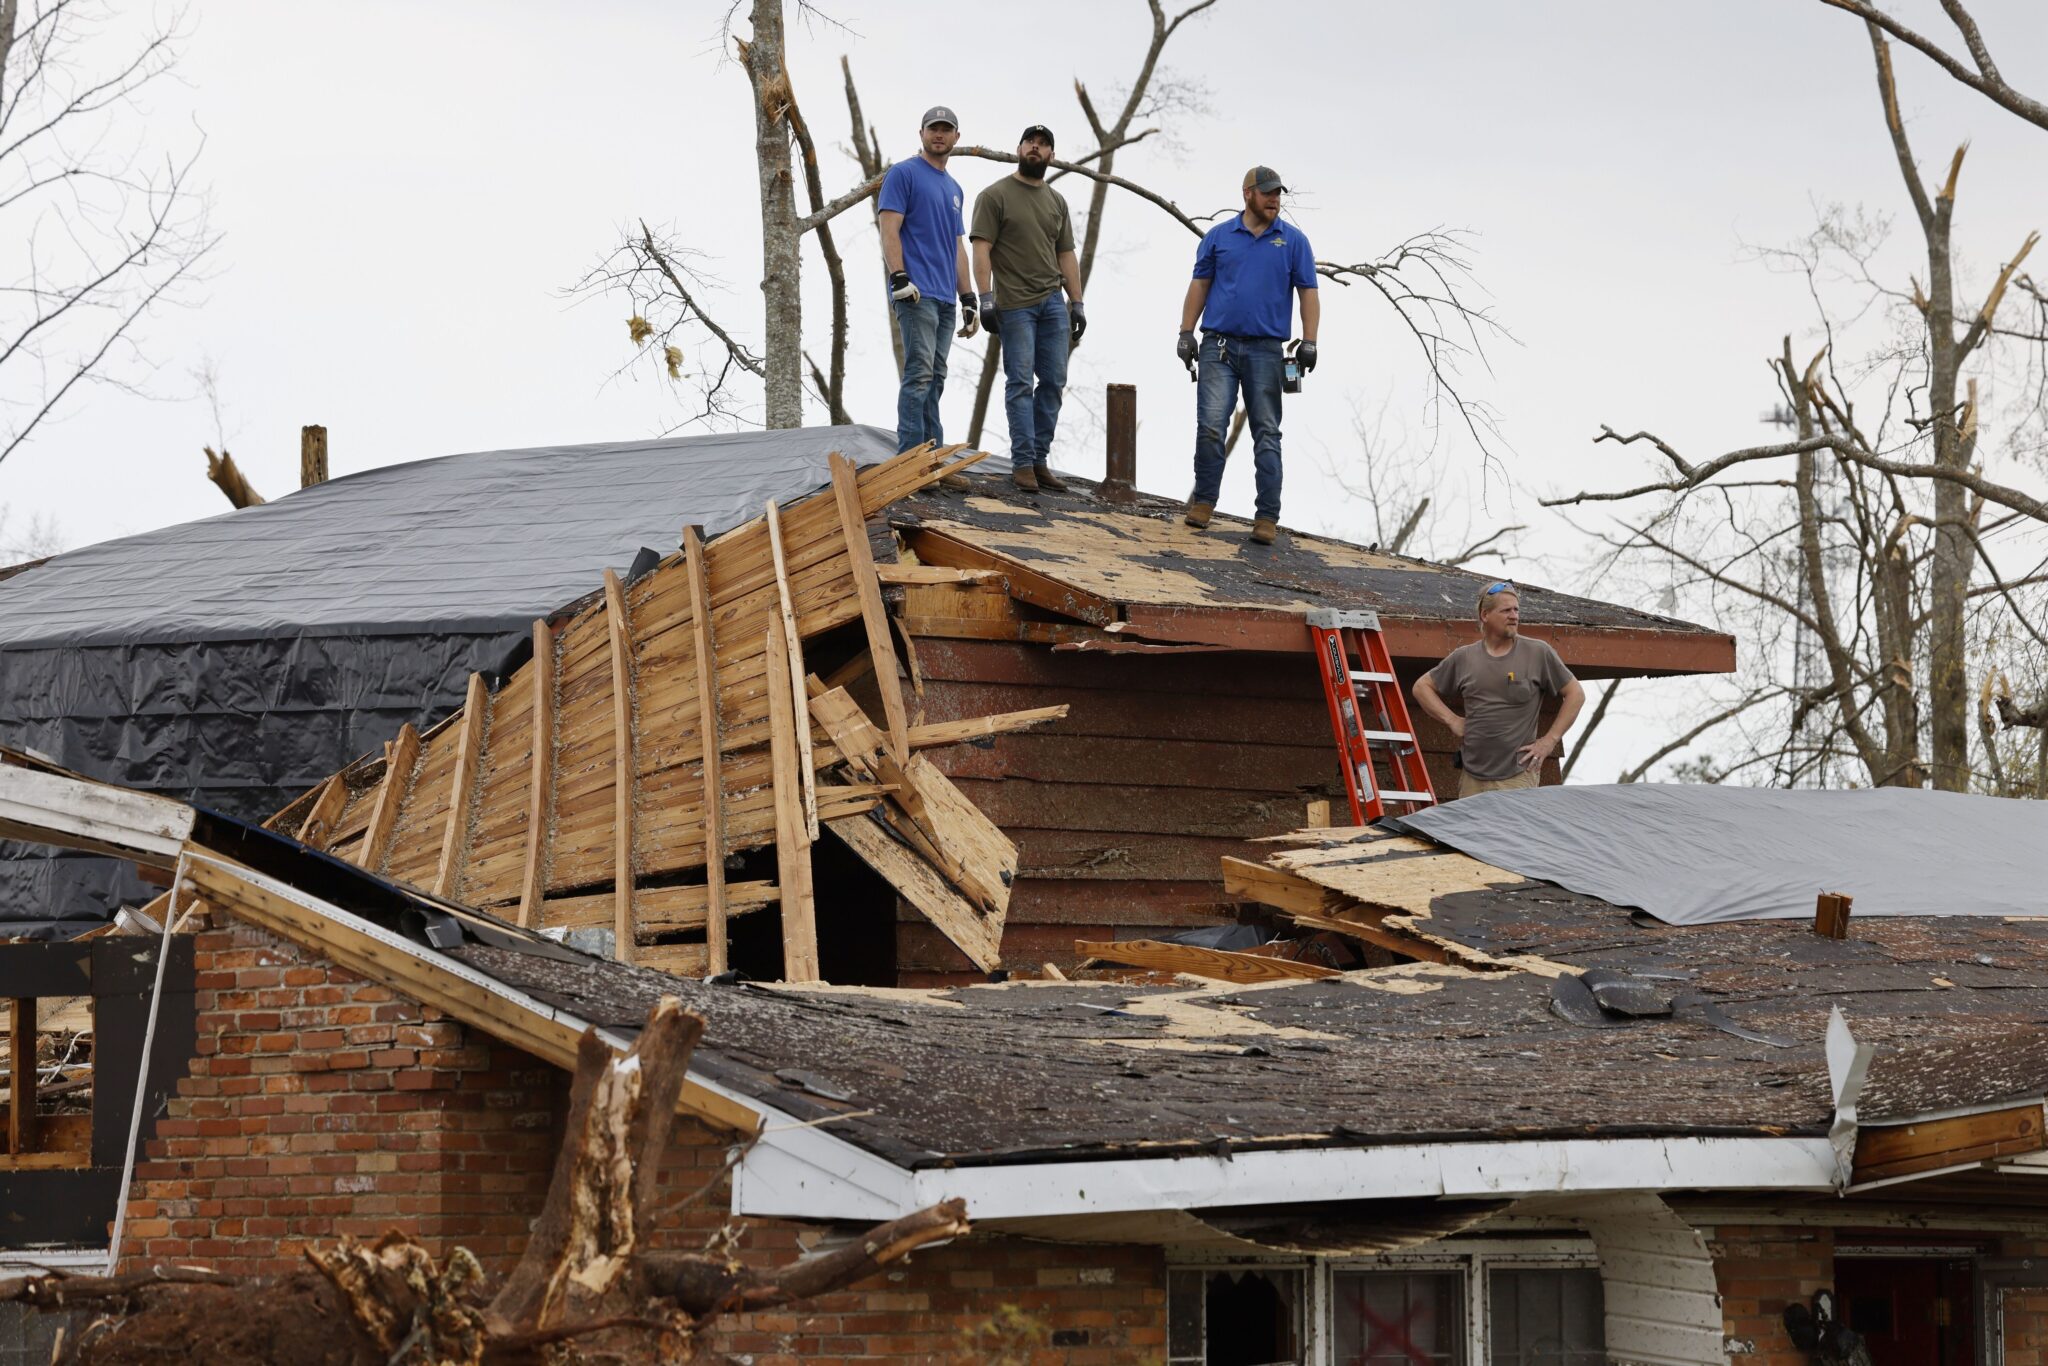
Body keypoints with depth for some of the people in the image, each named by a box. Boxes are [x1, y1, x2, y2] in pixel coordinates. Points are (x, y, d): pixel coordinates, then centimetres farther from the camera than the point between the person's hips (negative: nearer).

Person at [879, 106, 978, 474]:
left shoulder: (953, 189, 22)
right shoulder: (904, 174, -1)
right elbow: (890, 230, -9)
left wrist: (968, 299, 19)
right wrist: (900, 279, -21)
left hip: (945, 298, 8)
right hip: (916, 294, -8)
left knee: (935, 378, 7)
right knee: (920, 374, -14)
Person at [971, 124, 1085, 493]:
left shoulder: (1057, 202, 17)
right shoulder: (995, 196, 0)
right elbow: (981, 249, -6)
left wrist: (1077, 303, 13)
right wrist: (986, 298, -15)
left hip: (1053, 302, 6)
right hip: (1015, 305, -6)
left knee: (1053, 382, 2)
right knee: (1020, 383, -6)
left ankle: (1039, 459, 6)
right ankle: (1023, 463, -4)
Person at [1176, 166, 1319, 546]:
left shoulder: (1293, 241, 6)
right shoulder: (1218, 237, 8)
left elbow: (1308, 294, 4)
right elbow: (1199, 286, 11)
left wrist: (1308, 342, -6)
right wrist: (1186, 333, 4)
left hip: (1266, 351, 0)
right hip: (1219, 346, 0)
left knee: (1267, 433, 0)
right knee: (1210, 426, -8)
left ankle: (1267, 518, 1)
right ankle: (1203, 501, 8)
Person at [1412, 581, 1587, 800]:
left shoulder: (1538, 654, 1)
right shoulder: (1463, 658, 9)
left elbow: (1575, 694, 6)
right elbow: (1422, 687, 20)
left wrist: (1549, 741, 0)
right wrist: (1451, 720, 8)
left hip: (1518, 777, -4)